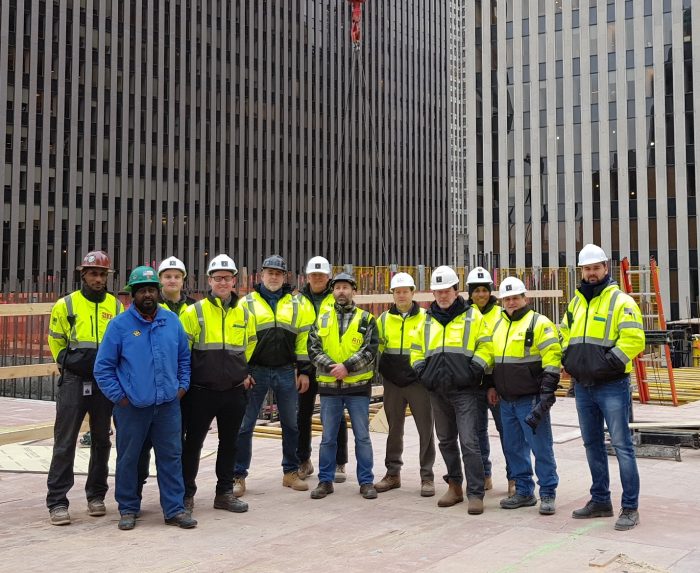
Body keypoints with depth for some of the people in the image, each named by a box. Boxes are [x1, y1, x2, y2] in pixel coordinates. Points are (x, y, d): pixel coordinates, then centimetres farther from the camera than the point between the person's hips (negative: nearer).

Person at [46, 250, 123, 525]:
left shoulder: (116, 306, 5)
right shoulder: (65, 305, -1)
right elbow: (56, 341, 10)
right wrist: (69, 364, 7)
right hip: (74, 381, -2)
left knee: (101, 440, 11)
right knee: (65, 441, -4)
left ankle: (96, 496, 23)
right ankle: (57, 502, 2)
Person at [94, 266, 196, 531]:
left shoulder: (172, 321, 6)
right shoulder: (119, 325, -5)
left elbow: (184, 357, 17)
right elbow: (103, 367, -2)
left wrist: (182, 385, 8)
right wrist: (118, 396, -6)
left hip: (168, 404, 3)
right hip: (132, 407, -2)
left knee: (171, 457, 5)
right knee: (128, 459, 8)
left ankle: (175, 509, 14)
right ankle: (128, 509, 22)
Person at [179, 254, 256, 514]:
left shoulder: (244, 314, 7)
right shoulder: (194, 312, -5)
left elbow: (250, 348, 21)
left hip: (234, 392, 4)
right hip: (201, 392, -3)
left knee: (229, 443, 12)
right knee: (193, 442, 4)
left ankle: (225, 492, 23)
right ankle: (186, 494, 15)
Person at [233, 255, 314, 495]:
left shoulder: (298, 304, 6)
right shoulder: (247, 303, 2)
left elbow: (304, 339, 6)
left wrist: (304, 371, 2)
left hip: (286, 372, 2)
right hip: (255, 371, -2)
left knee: (291, 424, 10)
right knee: (245, 425, 0)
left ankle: (291, 472, 23)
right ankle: (238, 476, 10)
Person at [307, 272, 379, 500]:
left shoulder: (366, 319, 4)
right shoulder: (322, 319, 10)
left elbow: (370, 350, -6)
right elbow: (313, 349, 2)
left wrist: (347, 366, -18)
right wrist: (330, 367, -15)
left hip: (358, 386, -2)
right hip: (329, 386, 2)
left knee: (362, 436, 3)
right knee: (328, 437, 8)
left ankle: (366, 482, 12)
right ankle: (325, 481, 18)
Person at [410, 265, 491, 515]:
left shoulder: (472, 316, 0)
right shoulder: (427, 319, 13)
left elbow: (484, 346, -1)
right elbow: (416, 349, 21)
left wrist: (473, 370, -12)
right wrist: (422, 371, 6)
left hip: (465, 391, -5)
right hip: (438, 391, 5)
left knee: (469, 441, -11)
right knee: (446, 440, 13)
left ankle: (475, 494, -6)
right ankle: (455, 487, 26)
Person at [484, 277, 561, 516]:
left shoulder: (539, 324, -9)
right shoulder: (498, 325, 15)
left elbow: (552, 360, -14)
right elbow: (492, 359, 25)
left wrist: (546, 394, -20)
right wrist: (492, 385, 17)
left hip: (530, 400, -7)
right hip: (506, 400, 8)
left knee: (541, 447, -3)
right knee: (513, 447, 13)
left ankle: (548, 494, 8)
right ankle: (524, 492, 24)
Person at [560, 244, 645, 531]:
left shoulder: (622, 301, -7)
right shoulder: (576, 302, 14)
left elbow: (633, 340, -16)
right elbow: (565, 336, 22)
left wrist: (607, 364, -19)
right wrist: (569, 361, 6)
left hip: (612, 386, -7)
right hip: (583, 386, 7)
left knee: (621, 445, -5)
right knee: (592, 444, 14)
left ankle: (630, 507, 2)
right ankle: (600, 501, 26)